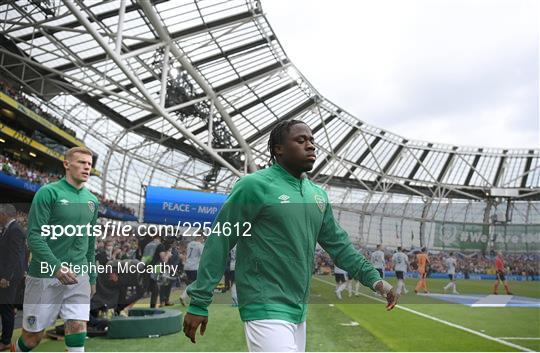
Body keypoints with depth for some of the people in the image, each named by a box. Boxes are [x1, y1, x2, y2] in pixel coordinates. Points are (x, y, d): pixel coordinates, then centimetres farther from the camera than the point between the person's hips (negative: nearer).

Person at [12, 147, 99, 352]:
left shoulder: (92, 200, 11)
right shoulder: (48, 192, -6)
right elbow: (34, 236, -11)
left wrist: (92, 277, 18)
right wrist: (56, 266, -22)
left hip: (78, 277, 4)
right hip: (45, 275, -4)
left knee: (78, 328, -6)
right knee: (33, 335, 8)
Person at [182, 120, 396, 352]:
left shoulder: (318, 194, 11)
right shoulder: (253, 185, -11)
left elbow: (338, 244, 15)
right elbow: (219, 243, -10)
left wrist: (374, 279, 5)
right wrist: (199, 303, -11)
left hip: (299, 311, 8)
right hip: (266, 310, -7)